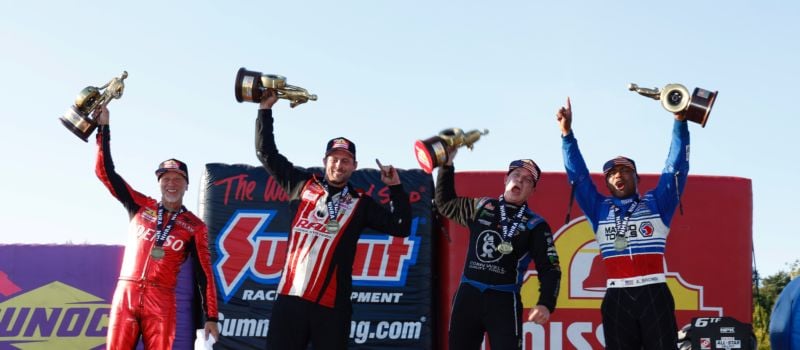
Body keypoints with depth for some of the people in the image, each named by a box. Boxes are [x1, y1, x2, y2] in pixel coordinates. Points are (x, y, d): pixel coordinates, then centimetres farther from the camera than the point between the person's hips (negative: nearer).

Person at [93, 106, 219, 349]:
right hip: (126, 295, 1)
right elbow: (105, 172, 8)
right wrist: (103, 127, 3)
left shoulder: (195, 227, 6)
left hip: (161, 301, -1)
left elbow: (204, 274, 5)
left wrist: (211, 317, -1)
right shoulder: (140, 207, 11)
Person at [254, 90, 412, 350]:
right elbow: (266, 152, 18)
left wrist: (395, 188, 1)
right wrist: (265, 109, 15)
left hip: (331, 304, 0)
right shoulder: (303, 185, 13)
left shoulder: (360, 204, 12)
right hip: (290, 297, 0)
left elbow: (401, 228, 6)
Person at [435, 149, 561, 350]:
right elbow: (445, 203, 26)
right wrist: (447, 164, 17)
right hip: (467, 296, 4)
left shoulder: (535, 225, 1)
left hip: (503, 302, -3)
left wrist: (546, 304, -19)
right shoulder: (480, 207, 11)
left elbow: (550, 269, -3)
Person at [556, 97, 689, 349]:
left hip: (655, 295, -1)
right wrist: (567, 132, 4)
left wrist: (680, 120, -3)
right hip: (617, 299, 2)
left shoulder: (656, 204, 12)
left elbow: (676, 166, 6)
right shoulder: (599, 210, 16)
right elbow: (577, 175, 12)